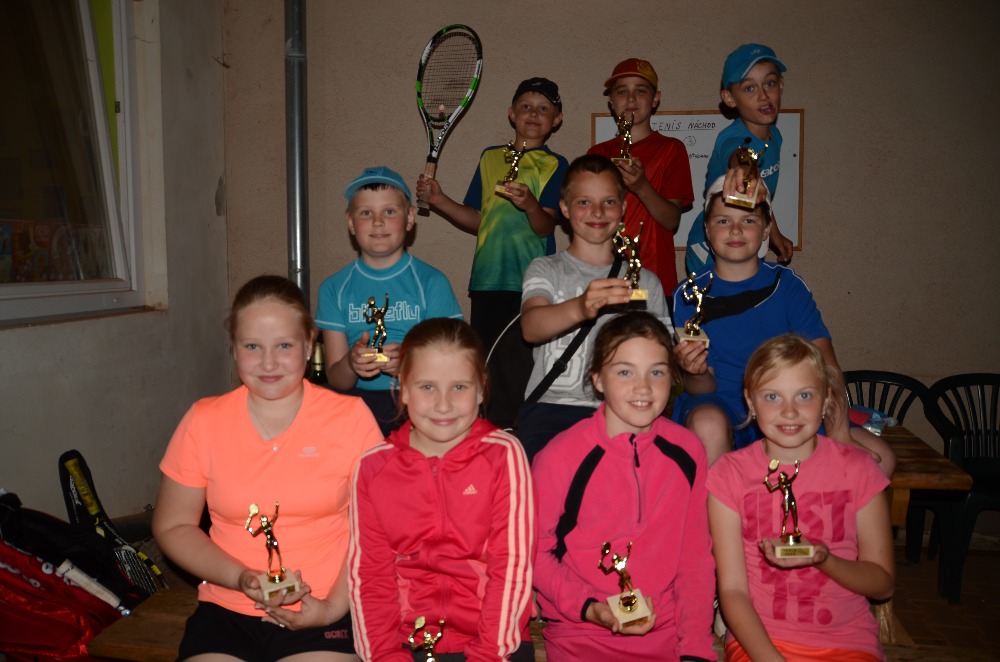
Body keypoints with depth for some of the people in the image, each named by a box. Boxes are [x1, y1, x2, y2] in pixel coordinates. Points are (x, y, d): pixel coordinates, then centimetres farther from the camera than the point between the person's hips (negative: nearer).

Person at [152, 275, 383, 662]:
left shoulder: (350, 418, -5)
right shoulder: (203, 422, 1)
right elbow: (172, 526, 7)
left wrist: (334, 607, -12)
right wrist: (241, 579, -7)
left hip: (324, 615, -1)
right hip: (226, 613, 2)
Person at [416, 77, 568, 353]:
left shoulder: (554, 164, 2)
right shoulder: (490, 157, 16)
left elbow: (545, 227, -10)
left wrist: (530, 204, -29)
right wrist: (439, 200, 6)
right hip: (486, 281, 4)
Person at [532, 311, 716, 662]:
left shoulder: (687, 451, -2)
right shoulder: (559, 457, -12)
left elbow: (696, 554, 3)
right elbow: (534, 551, -3)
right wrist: (587, 606, -15)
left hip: (666, 632, 3)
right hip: (581, 632, -2)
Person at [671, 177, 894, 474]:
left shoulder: (787, 285, 3)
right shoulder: (690, 294, -3)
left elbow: (826, 364, -7)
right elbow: (702, 388, -4)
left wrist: (839, 433, -21)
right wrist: (695, 373, -28)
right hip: (719, 406, -2)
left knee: (879, 458, -17)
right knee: (707, 422, -37)